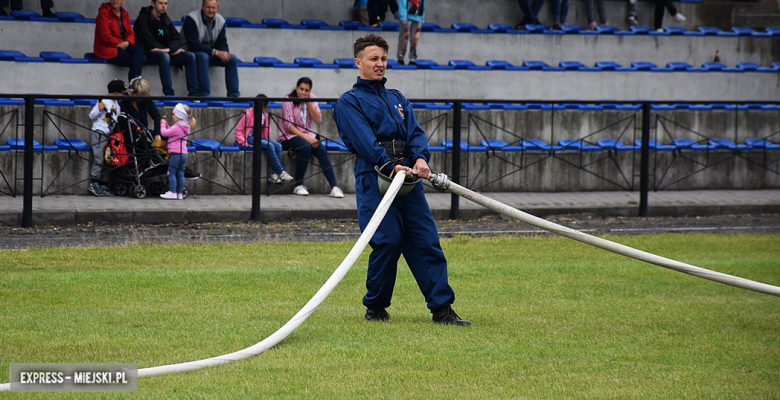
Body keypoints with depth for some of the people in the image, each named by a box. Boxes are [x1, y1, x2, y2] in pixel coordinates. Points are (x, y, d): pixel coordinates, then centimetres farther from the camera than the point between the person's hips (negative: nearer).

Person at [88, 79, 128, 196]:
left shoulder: (117, 105, 15)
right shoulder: (104, 102, -8)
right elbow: (92, 116, -7)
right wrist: (99, 109, -22)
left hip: (109, 135, 8)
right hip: (99, 133, -8)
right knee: (99, 159, -12)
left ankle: (103, 185, 12)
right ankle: (93, 184, -10)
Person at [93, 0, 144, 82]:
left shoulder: (124, 14, 15)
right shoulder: (104, 12, -5)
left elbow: (130, 33, 11)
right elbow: (105, 35, -13)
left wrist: (127, 42, -11)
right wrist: (119, 44, -14)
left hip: (122, 47, 6)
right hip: (106, 49, -6)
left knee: (139, 50, -27)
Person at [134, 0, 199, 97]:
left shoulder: (165, 19, 15)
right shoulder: (143, 19, -5)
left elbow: (178, 39, 7)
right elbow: (149, 42, -14)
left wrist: (168, 49, -17)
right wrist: (172, 49, -14)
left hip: (166, 53, 7)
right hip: (147, 53, -7)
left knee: (191, 56, -13)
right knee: (164, 56, -38)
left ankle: (194, 93, -18)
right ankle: (169, 94, -41)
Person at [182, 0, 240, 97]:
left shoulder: (220, 21, 0)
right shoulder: (191, 19, -18)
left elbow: (222, 43, 2)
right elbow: (193, 45, -25)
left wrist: (224, 53, -24)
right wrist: (216, 52, -32)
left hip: (210, 54, 6)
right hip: (191, 53, -6)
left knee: (232, 59, -15)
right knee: (203, 57, -38)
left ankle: (233, 95, -15)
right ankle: (204, 95, -38)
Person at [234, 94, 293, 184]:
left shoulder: (265, 116, 12)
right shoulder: (248, 114, -6)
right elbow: (238, 130, -7)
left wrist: (268, 140, 4)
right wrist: (243, 142, -18)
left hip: (260, 138, 6)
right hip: (250, 138, -6)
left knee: (278, 146, -21)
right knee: (270, 146, -30)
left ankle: (274, 174, -25)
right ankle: (281, 172, -29)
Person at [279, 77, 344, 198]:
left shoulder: (311, 98, 5)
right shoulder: (289, 101, -7)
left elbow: (318, 119, -6)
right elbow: (289, 125, -15)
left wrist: (308, 103, -15)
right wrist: (306, 137, -25)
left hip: (307, 134, 4)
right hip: (289, 136, -4)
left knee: (322, 151, -25)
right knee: (306, 147, -35)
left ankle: (334, 187, -28)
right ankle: (298, 186, -27)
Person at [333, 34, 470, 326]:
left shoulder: (397, 99, 25)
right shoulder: (349, 102, 5)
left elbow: (415, 132, 10)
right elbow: (364, 140, -11)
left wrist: (420, 158, -12)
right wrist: (390, 166, -25)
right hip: (373, 179, -6)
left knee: (427, 241, -3)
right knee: (387, 242, -11)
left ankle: (442, 307, -4)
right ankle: (375, 308, 5)